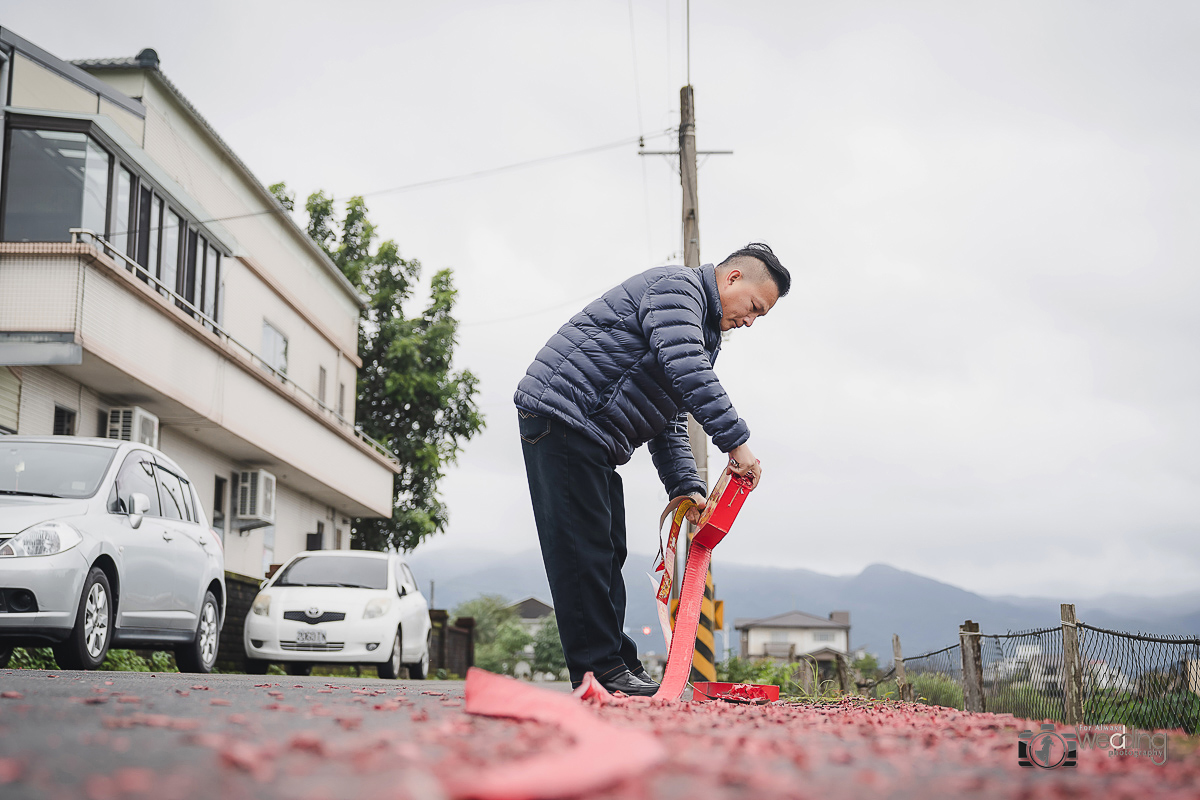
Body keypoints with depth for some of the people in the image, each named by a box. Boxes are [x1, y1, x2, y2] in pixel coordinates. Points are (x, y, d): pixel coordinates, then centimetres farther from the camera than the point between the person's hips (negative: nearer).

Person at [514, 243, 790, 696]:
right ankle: (601, 667, -11)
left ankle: (614, 665, 14)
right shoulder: (676, 286, -8)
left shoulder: (703, 332, 24)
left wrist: (685, 487, 7)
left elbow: (669, 425, 22)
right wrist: (735, 441, -28)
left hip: (594, 444, 11)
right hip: (562, 415, -11)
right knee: (582, 547, -11)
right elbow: (685, 368, -26)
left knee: (606, 553, 10)